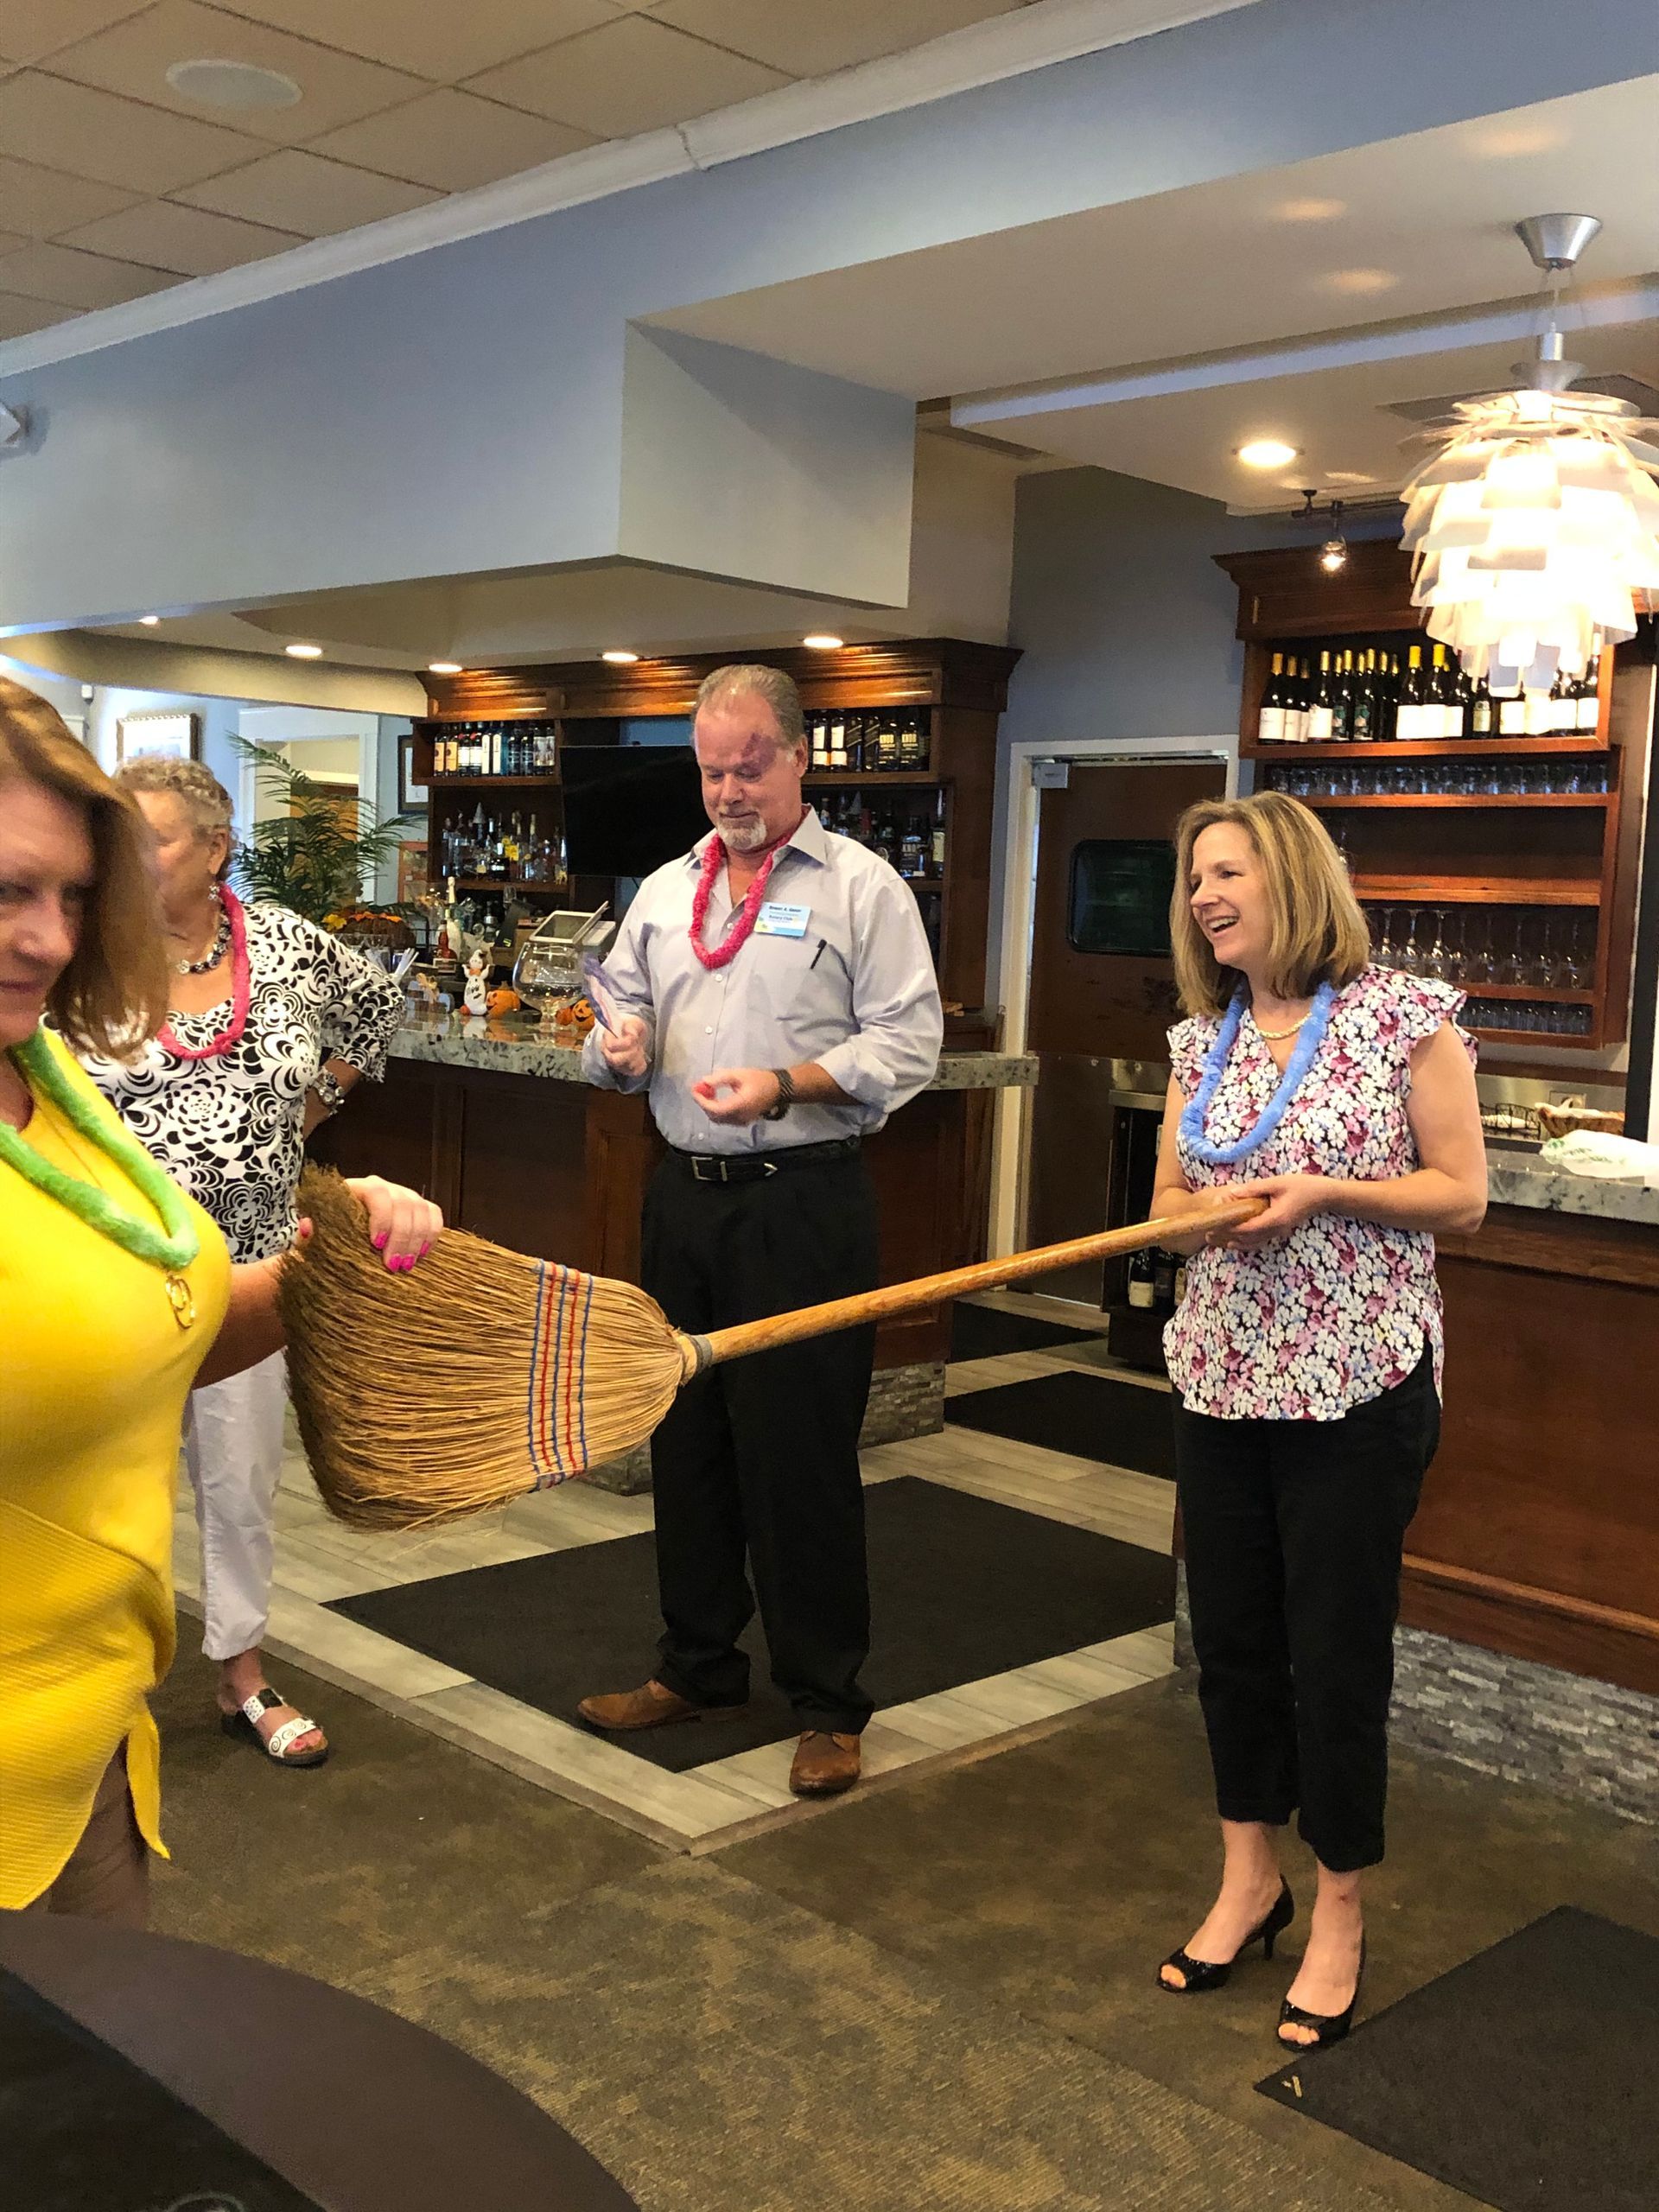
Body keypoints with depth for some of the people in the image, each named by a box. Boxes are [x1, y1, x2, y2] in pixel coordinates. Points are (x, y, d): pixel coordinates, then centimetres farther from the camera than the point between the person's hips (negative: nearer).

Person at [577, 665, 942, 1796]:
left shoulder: (863, 887, -3)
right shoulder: (666, 891, 15)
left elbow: (908, 1044, -9)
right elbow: (624, 1016, 20)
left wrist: (787, 1086, -23)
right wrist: (621, 1047, -4)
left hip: (805, 1204, -6)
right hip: (685, 1195, 6)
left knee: (803, 1452, -2)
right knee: (687, 1439, 14)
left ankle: (829, 1703, 12)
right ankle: (699, 1667, 30)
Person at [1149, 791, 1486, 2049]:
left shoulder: (1406, 1016, -8)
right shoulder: (1202, 1038, 8)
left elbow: (1463, 1195, -6)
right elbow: (1168, 1200, 11)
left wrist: (1324, 1192, -20)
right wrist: (1207, 1213, -12)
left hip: (1357, 1387, -5)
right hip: (1221, 1375, 5)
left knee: (1337, 1656, 3)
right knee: (1232, 1637, 14)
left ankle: (1338, 1916, 23)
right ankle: (1250, 1877, 33)